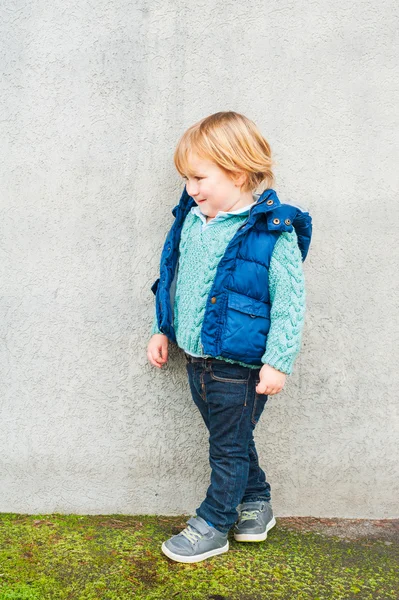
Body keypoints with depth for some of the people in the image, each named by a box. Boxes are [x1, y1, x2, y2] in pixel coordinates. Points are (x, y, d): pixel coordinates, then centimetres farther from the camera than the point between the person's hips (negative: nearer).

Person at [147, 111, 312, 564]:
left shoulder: (273, 232, -18)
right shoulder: (191, 220, 3)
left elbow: (289, 302, -16)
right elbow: (173, 281, 14)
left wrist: (278, 361, -17)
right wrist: (163, 330, 16)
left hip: (238, 366, -7)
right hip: (196, 357, 7)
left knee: (228, 447, 10)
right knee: (231, 438, 22)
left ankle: (213, 526, 28)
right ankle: (256, 501, 43)